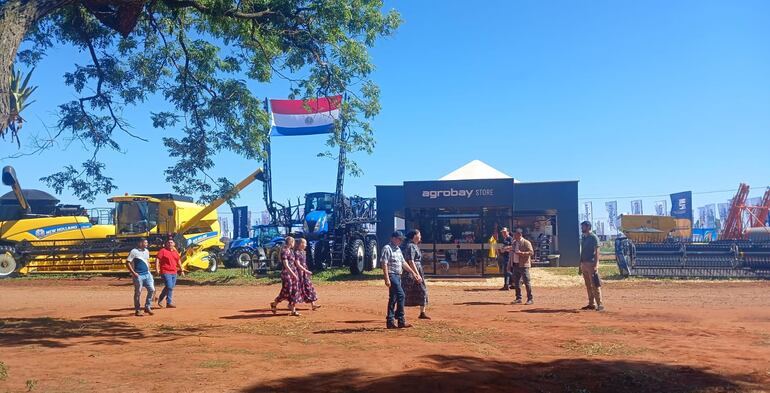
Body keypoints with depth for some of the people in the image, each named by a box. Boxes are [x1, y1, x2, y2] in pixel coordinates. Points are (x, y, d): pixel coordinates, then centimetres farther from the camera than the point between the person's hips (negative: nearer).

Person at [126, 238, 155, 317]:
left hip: (147, 274, 6)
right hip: (138, 275, -6)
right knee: (138, 292, 2)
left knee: (152, 289, 0)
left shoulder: (146, 251, 12)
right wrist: (133, 273, -15)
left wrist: (148, 269, 13)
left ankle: (148, 307, 13)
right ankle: (137, 310, 12)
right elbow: (127, 263, -10)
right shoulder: (134, 251, -9)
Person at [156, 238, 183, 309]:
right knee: (169, 287, -13)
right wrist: (157, 269, -22)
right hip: (165, 272, -7)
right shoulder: (163, 251, -4)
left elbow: (179, 261, 25)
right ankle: (169, 302, -1)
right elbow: (157, 259, -11)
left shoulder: (175, 252, 15)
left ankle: (160, 299, 25)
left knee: (170, 287, 11)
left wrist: (181, 270, 25)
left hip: (174, 273, 7)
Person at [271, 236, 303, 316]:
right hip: (286, 273, -9)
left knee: (295, 291, 5)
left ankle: (293, 311, 8)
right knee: (286, 291, -4)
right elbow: (286, 265, -19)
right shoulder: (284, 252, -13)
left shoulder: (291, 251, 13)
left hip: (293, 273, 9)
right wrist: (293, 274, -21)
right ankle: (274, 304, 18)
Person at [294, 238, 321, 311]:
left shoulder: (303, 252, 11)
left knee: (309, 287, 5)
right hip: (299, 272, -9)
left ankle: (313, 305, 5)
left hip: (304, 273, 9)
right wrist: (306, 271, -24)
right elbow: (298, 264, -21)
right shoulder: (296, 253, -16)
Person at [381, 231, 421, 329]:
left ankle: (390, 321, 14)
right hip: (392, 275, -9)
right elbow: (384, 264, -15)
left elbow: (403, 263, 23)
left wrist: (413, 273, 20)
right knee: (400, 295, -16)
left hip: (398, 276, 9)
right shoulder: (387, 248, -9)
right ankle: (401, 321, -14)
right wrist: (387, 279, -22)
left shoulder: (398, 249, 18)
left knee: (393, 299, 10)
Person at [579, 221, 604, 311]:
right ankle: (592, 304, 17)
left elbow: (596, 252, -14)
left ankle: (600, 304, -7)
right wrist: (580, 265, 17)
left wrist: (595, 265, -22)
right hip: (584, 263, 8)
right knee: (588, 285, 11)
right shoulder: (583, 238, 16)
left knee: (595, 285, -9)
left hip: (591, 264, -8)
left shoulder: (594, 237, -8)